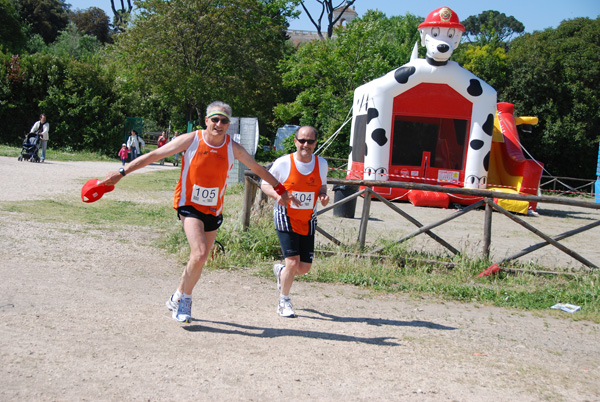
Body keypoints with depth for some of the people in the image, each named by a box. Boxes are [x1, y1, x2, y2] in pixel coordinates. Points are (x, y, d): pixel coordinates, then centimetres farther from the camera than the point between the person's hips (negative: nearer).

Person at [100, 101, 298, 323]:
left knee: (199, 259, 8)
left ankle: (178, 299, 31)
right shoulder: (191, 140, -11)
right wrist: (122, 172, -13)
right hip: (189, 205, -4)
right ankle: (185, 298, 1)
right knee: (200, 254, -21)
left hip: (214, 210, 4)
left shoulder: (233, 148, -3)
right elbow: (154, 155, -9)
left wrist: (281, 190, 17)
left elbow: (258, 169, 12)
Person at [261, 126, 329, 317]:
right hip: (286, 217, -4)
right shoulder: (283, 163, -12)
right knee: (293, 262, -14)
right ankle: (283, 302, 11)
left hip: (308, 220, 4)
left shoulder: (321, 164, -1)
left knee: (305, 267, 3)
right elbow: (265, 183, -1)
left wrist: (323, 195, -8)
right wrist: (277, 195, -22)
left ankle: (281, 271, 39)